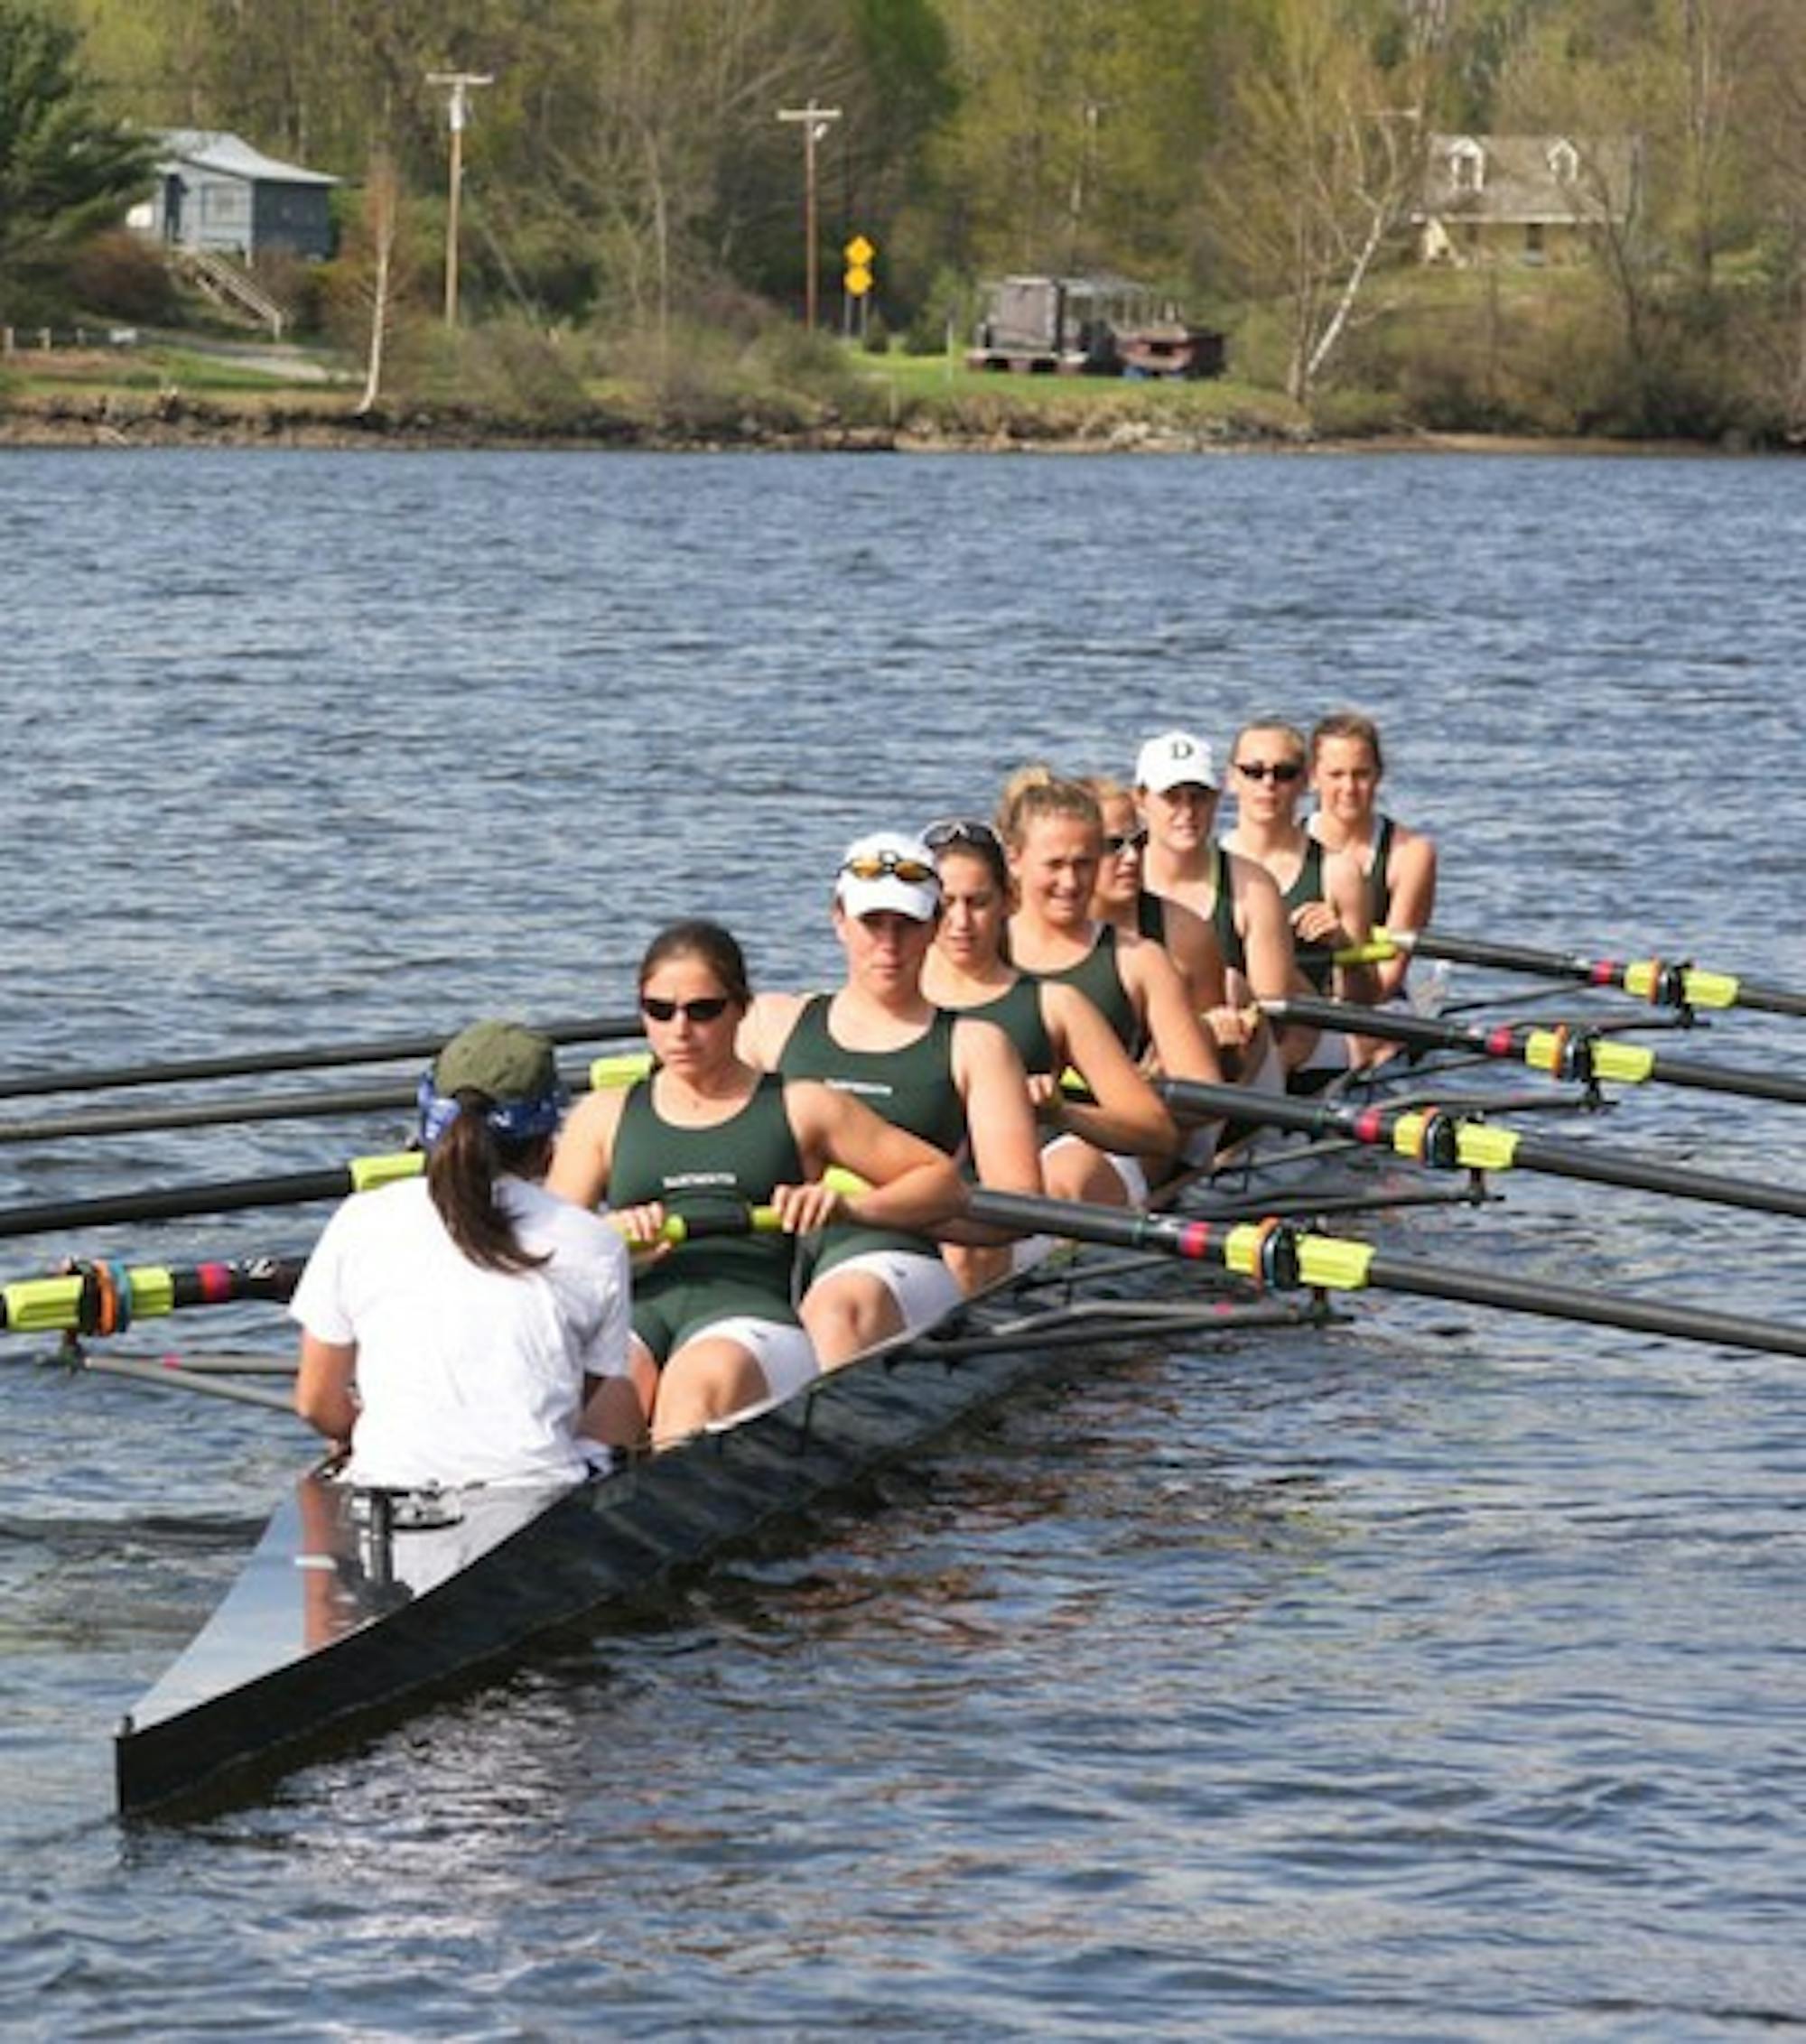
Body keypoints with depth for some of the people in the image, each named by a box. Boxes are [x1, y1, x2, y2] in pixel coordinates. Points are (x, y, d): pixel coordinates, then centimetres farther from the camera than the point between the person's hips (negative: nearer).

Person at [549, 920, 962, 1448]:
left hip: (750, 1311, -2)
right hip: (631, 1312, 2)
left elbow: (942, 1182, 18)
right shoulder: (604, 1117, 26)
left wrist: (849, 1208, -1)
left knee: (701, 1381, -39)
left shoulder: (799, 1109, 20)